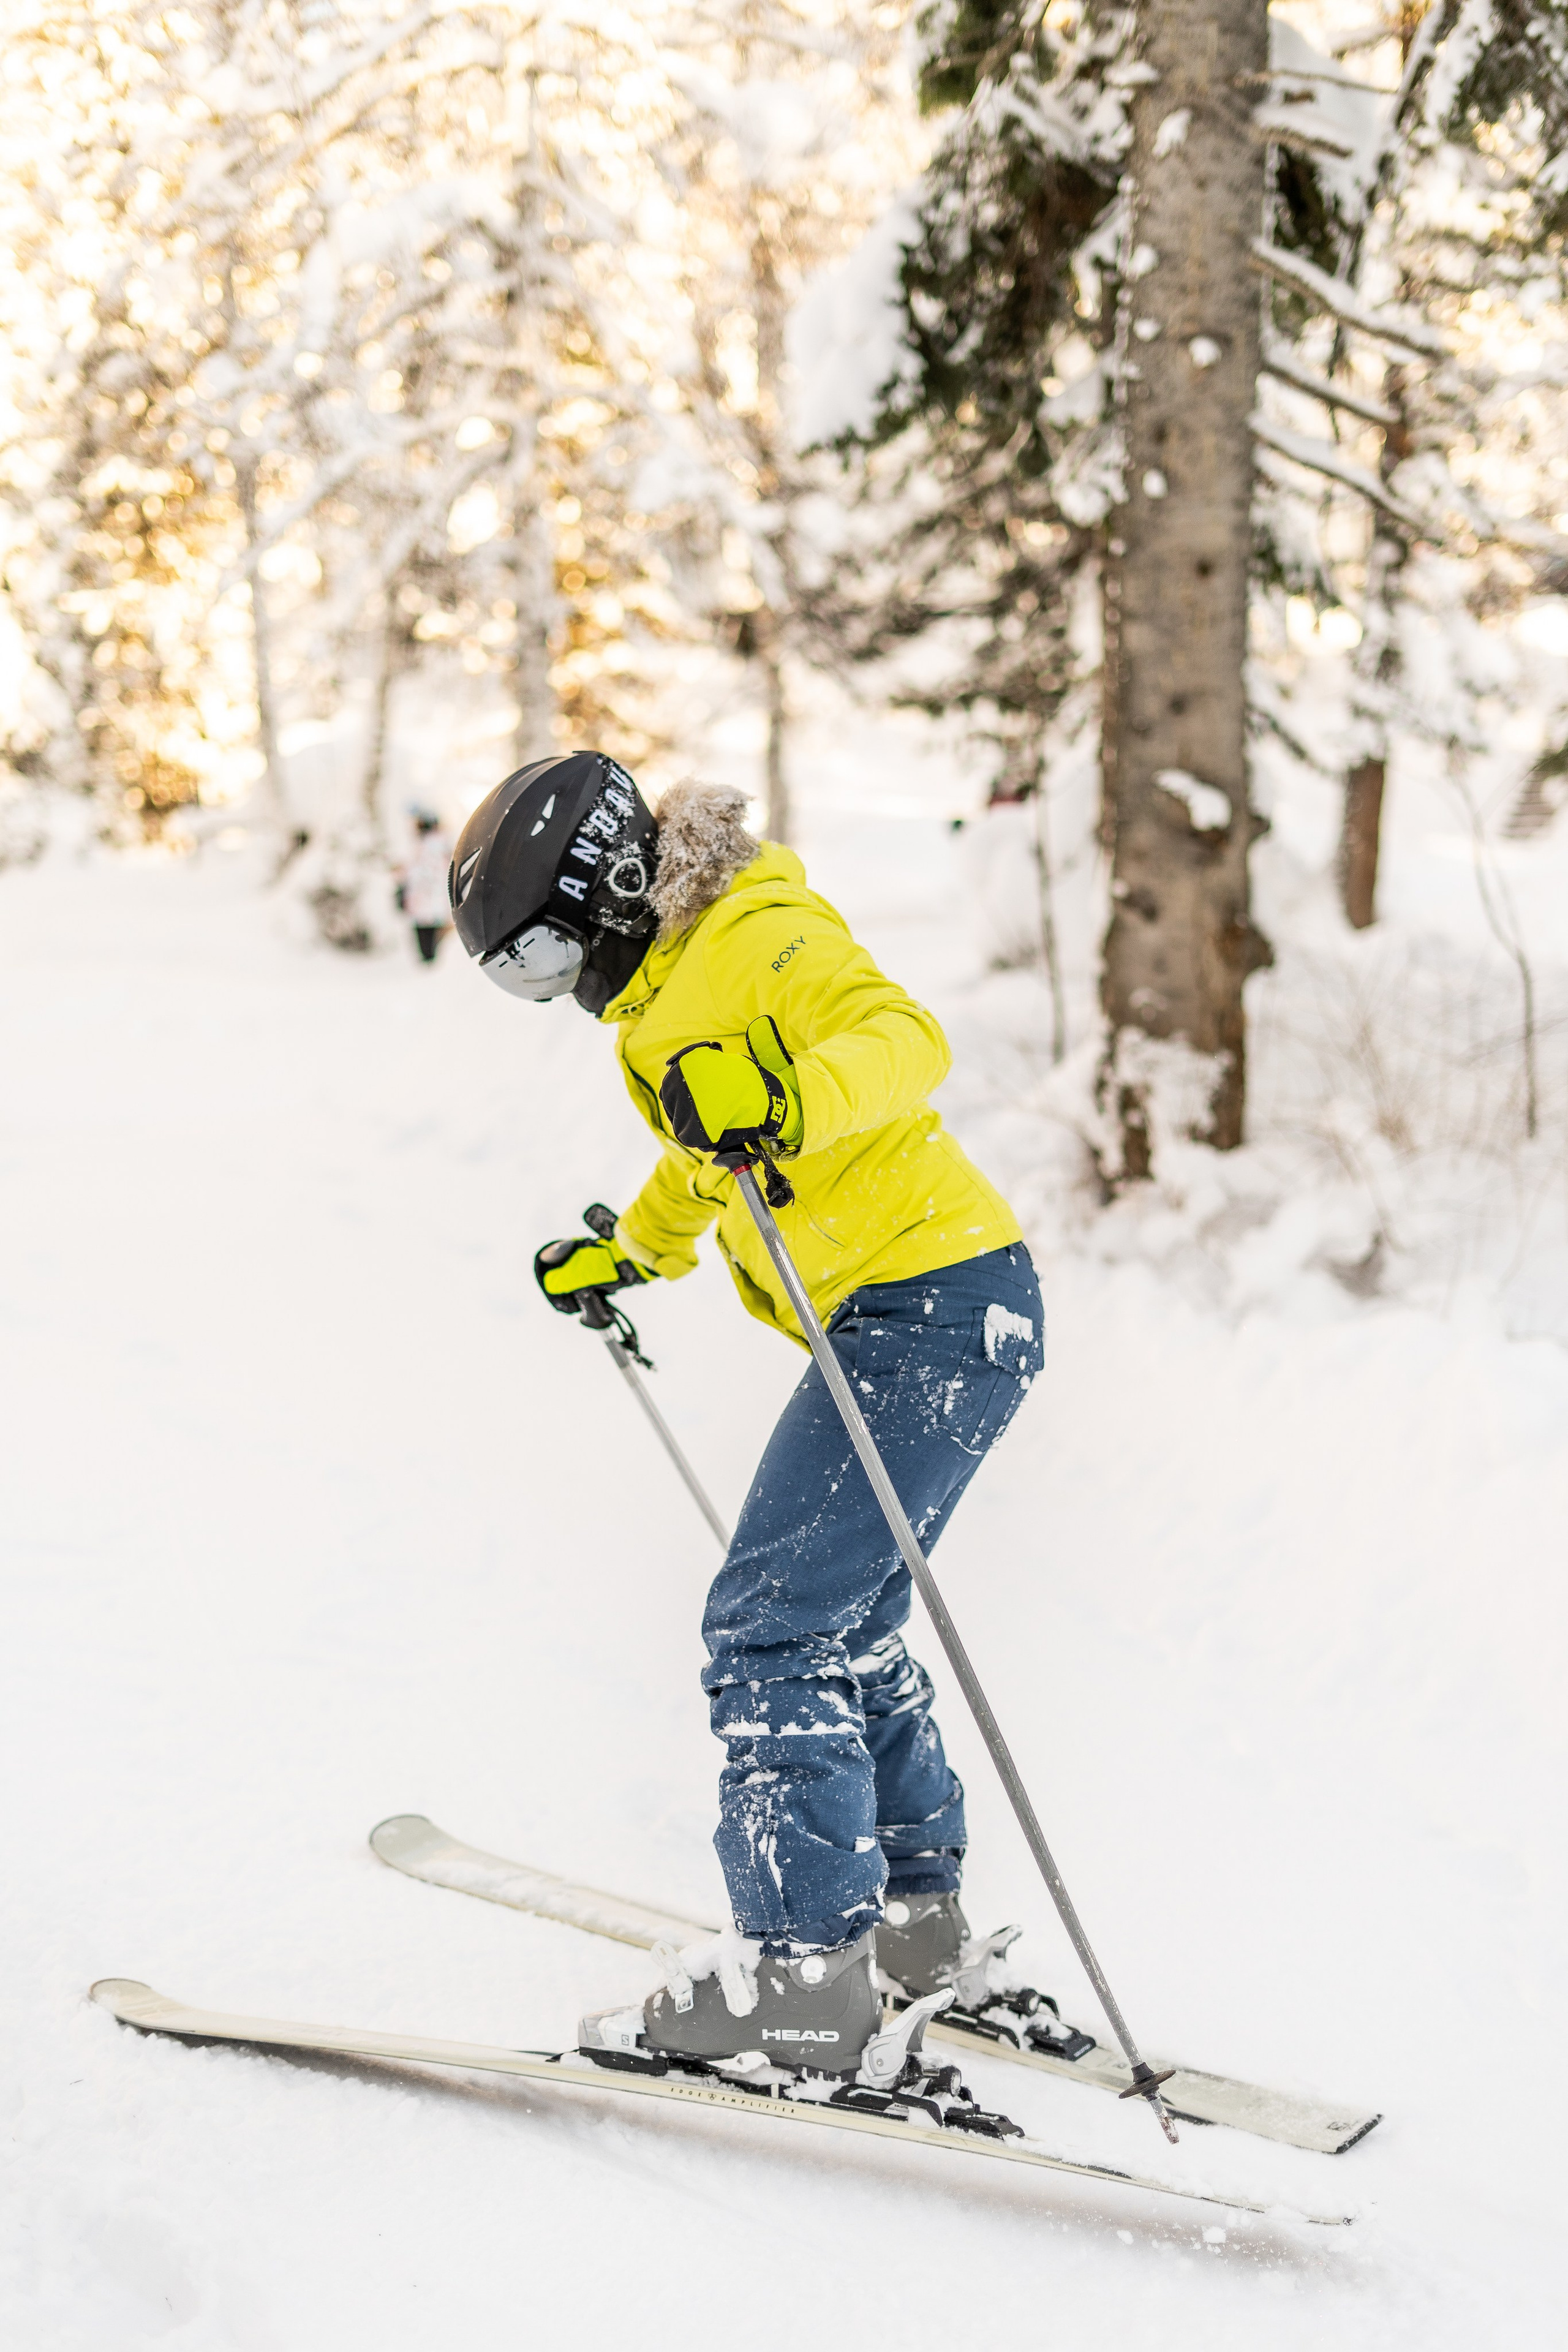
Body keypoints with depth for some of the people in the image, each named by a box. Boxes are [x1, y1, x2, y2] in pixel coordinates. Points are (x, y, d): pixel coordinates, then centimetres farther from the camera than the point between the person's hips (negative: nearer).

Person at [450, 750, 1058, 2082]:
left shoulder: (761, 939, -13)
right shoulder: (673, 986, 17)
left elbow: (903, 1039, -30)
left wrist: (786, 1098, -47)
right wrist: (633, 1255, 45)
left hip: (933, 1310, -11)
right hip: (926, 1322, 11)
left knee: (770, 1631, -12)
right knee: (842, 1624, 19)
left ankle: (804, 1968, -10)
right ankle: (917, 1918, 30)